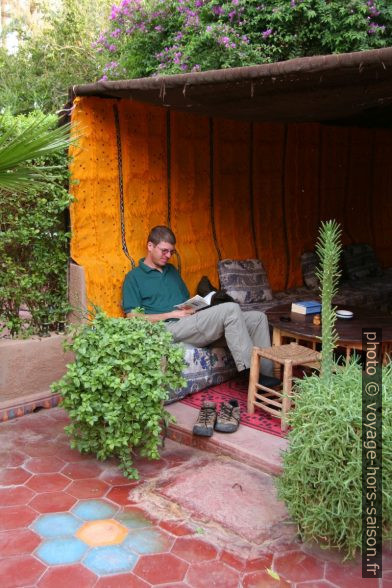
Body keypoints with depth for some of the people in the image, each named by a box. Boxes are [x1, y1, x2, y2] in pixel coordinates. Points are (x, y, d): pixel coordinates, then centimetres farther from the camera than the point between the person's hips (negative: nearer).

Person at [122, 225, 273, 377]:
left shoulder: (171, 270, 24)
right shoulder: (134, 277, 3)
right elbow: (133, 318, -5)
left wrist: (192, 308, 3)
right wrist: (172, 314, -11)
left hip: (192, 322, 8)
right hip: (170, 329, -8)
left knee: (258, 317, -7)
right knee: (231, 309, -29)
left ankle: (267, 375, -13)